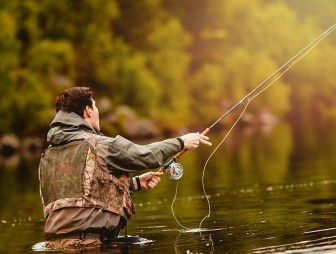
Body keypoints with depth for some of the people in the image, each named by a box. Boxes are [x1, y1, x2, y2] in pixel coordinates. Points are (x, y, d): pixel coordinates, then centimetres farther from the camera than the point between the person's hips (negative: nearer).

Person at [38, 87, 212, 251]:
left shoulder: (48, 155, 14)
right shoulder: (98, 145, -7)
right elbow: (145, 155, 3)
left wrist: (137, 183, 24)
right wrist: (182, 142, 18)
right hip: (86, 242, -7)